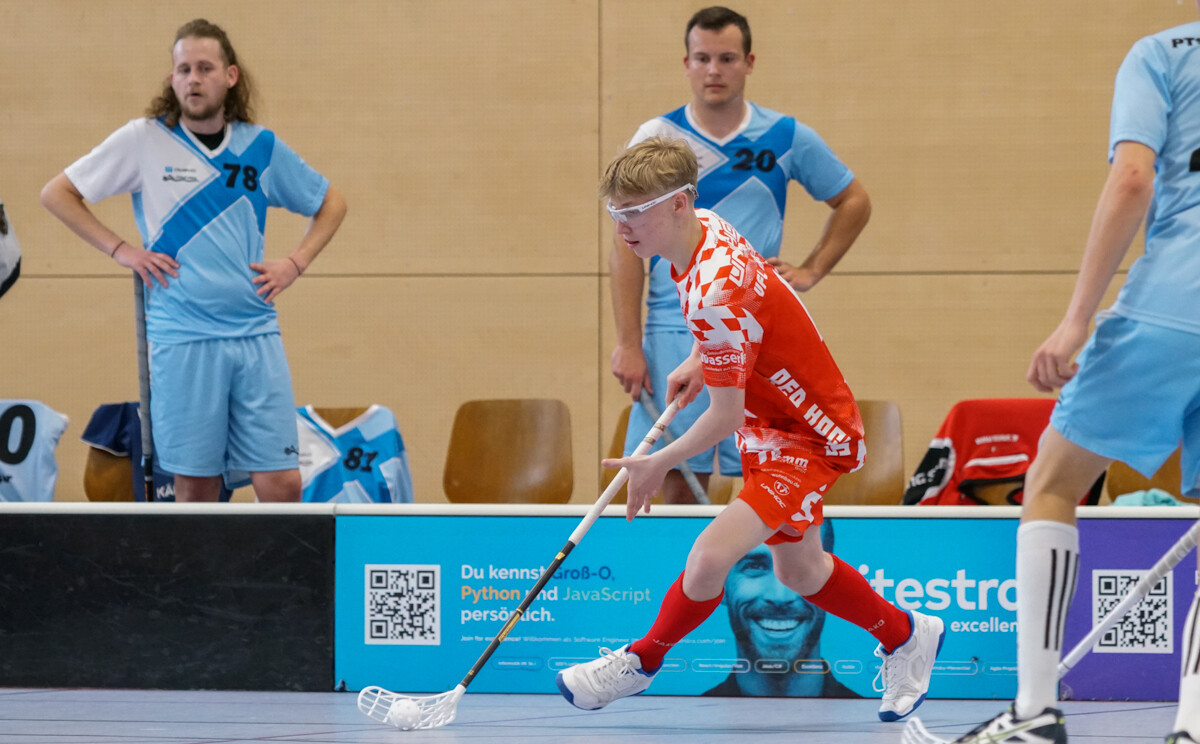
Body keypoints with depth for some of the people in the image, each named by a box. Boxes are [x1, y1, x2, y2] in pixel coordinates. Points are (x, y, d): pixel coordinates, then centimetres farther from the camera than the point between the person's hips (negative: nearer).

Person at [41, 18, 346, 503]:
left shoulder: (262, 148, 8)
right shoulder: (144, 140, 1)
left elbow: (331, 204, 23)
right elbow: (57, 194, 6)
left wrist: (295, 264, 8)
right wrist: (120, 250, -2)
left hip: (256, 336, 2)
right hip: (182, 340, -2)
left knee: (281, 483, -6)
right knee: (195, 486, 0)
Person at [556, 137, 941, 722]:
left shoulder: (717, 296, -34)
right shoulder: (704, 229, -6)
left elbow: (726, 417, -26)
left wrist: (659, 465, -12)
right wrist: (699, 361, 7)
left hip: (810, 439, -10)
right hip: (772, 421, 10)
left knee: (710, 555, -22)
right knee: (798, 571, 23)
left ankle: (642, 661, 0)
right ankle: (905, 637, 45)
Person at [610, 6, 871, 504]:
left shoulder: (787, 138, 4)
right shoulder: (655, 139, 1)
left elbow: (854, 201, 17)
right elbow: (627, 245, 0)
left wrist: (811, 271, 4)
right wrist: (628, 344, -7)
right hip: (674, 334, -1)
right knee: (678, 482, -3)